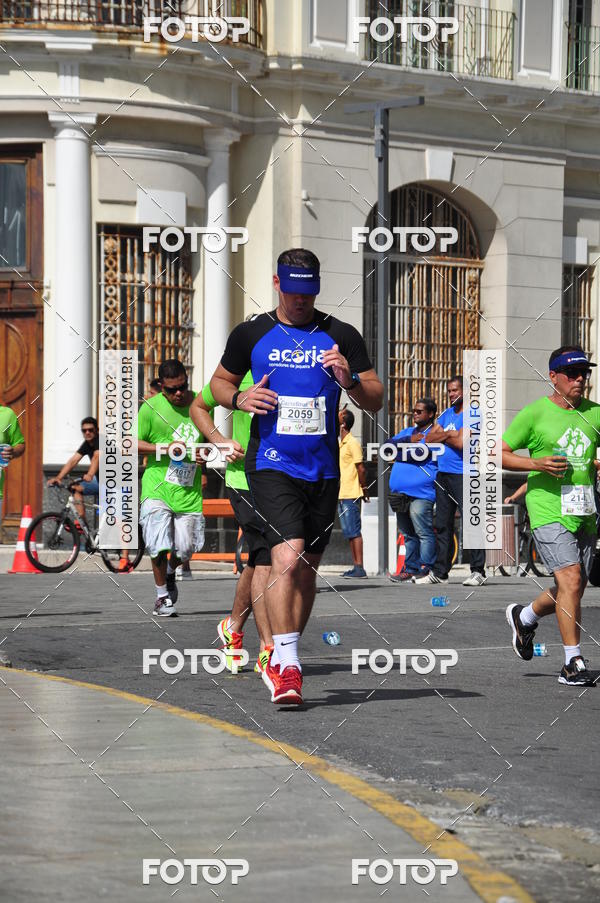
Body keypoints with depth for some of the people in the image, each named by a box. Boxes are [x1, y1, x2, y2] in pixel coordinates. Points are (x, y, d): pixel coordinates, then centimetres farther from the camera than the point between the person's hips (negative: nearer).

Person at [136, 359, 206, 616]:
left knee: (185, 548, 4)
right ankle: (162, 596, 9)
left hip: (189, 491, 3)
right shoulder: (151, 407, -6)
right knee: (160, 546, -10)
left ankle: (170, 573, 38)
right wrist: (165, 448, -16)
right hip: (157, 487, -3)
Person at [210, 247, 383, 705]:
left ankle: (280, 660, 27)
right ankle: (287, 667, -18)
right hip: (271, 464, -3)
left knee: (307, 568, 10)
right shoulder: (251, 334, 4)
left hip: (323, 469, 3)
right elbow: (220, 382, 17)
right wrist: (239, 398, -5)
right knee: (288, 559, -19)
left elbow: (376, 401, 6)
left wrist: (349, 381, -15)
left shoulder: (342, 336, 5)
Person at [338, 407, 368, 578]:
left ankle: (359, 568, -8)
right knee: (348, 532, 9)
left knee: (354, 531, -9)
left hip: (351, 495, -9)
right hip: (341, 495, 9)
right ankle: (356, 566, 12)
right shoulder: (340, 443, 16)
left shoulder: (352, 443, -11)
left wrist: (364, 488, -6)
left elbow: (361, 469, -13)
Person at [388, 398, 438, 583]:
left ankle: (425, 569, -8)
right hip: (400, 491, 8)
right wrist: (408, 440, -5)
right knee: (408, 534, 12)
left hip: (420, 492, -8)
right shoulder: (407, 432, 23)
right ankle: (411, 568, 17)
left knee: (424, 533, -9)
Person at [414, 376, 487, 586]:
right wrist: (447, 435, -5)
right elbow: (429, 438, 12)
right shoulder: (446, 414, 18)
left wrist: (441, 435, -1)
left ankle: (478, 571, -7)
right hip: (443, 473, 8)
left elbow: (460, 442, -17)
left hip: (463, 475, -8)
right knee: (442, 524, 9)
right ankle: (439, 572, 13)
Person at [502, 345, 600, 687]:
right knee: (571, 580, -18)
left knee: (572, 588, 12)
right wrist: (536, 463, -15)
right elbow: (497, 453, 0)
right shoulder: (535, 413, -2)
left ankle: (524, 617, 41)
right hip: (549, 512, -6)